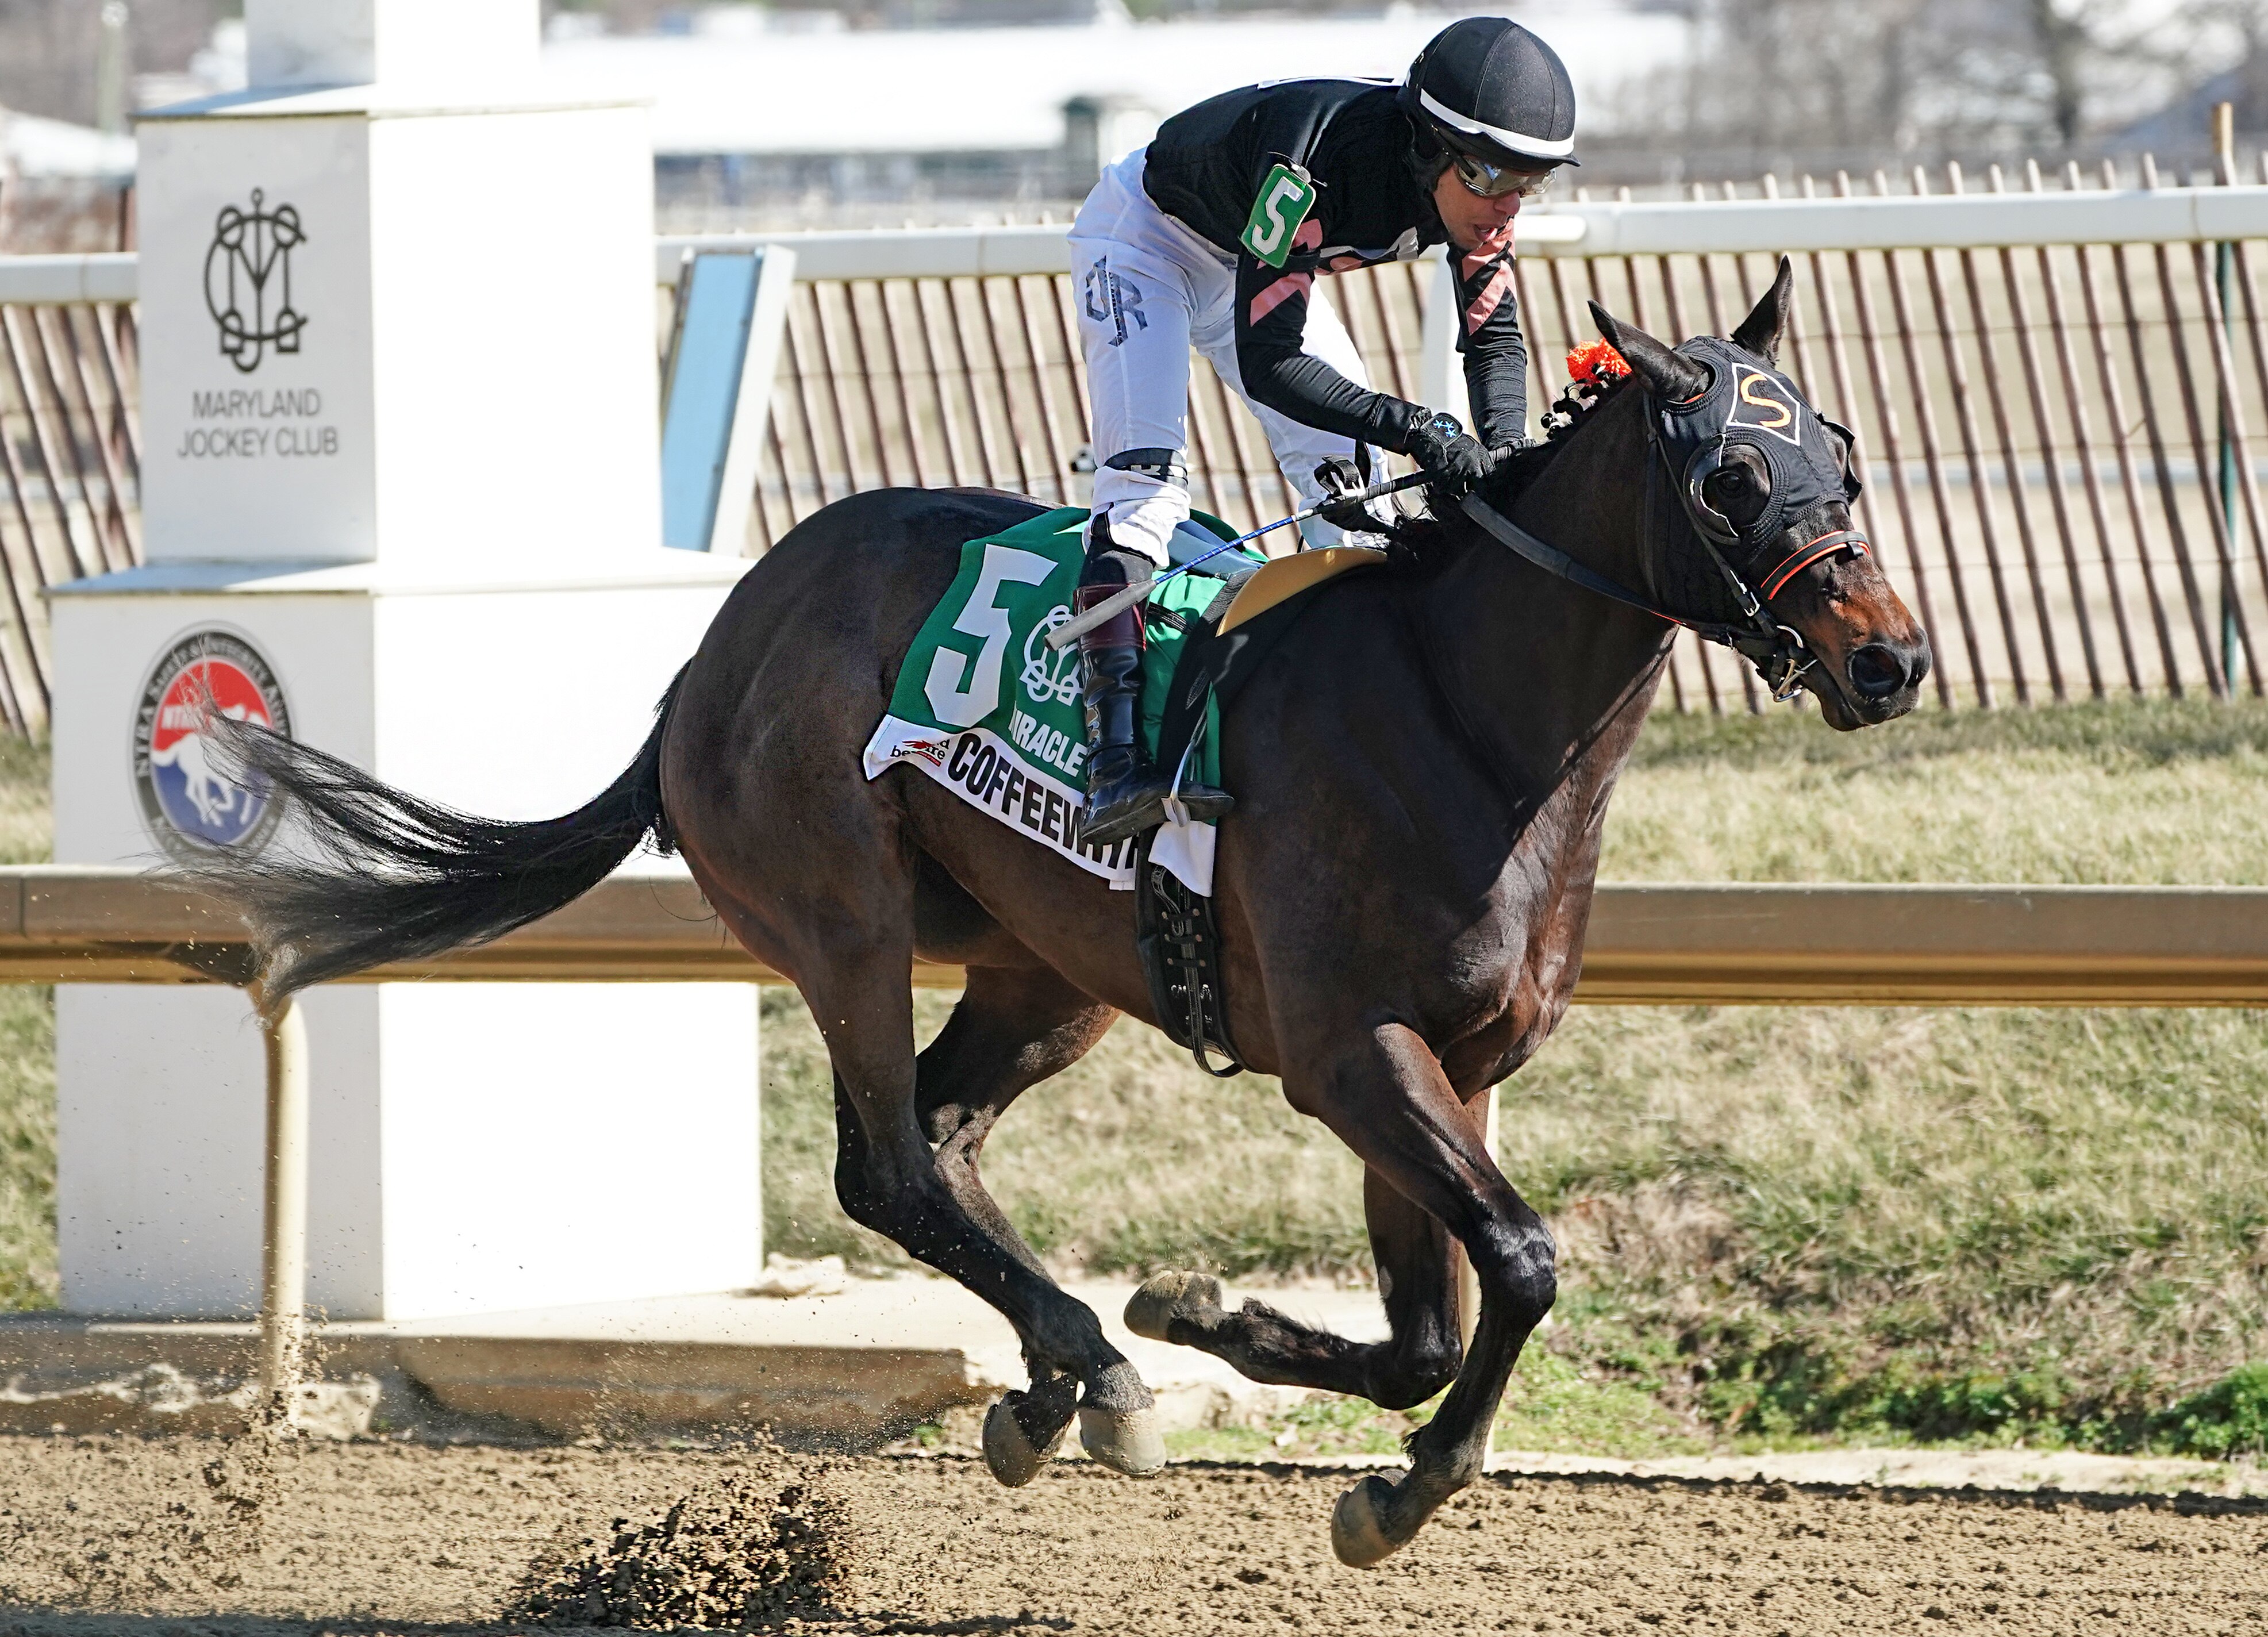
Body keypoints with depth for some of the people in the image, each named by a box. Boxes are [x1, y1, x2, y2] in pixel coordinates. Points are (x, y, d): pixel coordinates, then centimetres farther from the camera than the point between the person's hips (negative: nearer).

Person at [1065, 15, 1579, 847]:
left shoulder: (1473, 186, -23)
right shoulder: (1313, 169, -44)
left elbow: (1494, 336, -10)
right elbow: (1266, 361, -42)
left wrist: (1505, 452, -29)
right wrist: (1412, 428, -50)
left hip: (1254, 262, 8)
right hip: (1146, 237, -8)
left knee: (1349, 472, 0)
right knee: (1145, 475, -22)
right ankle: (1116, 759, -32)